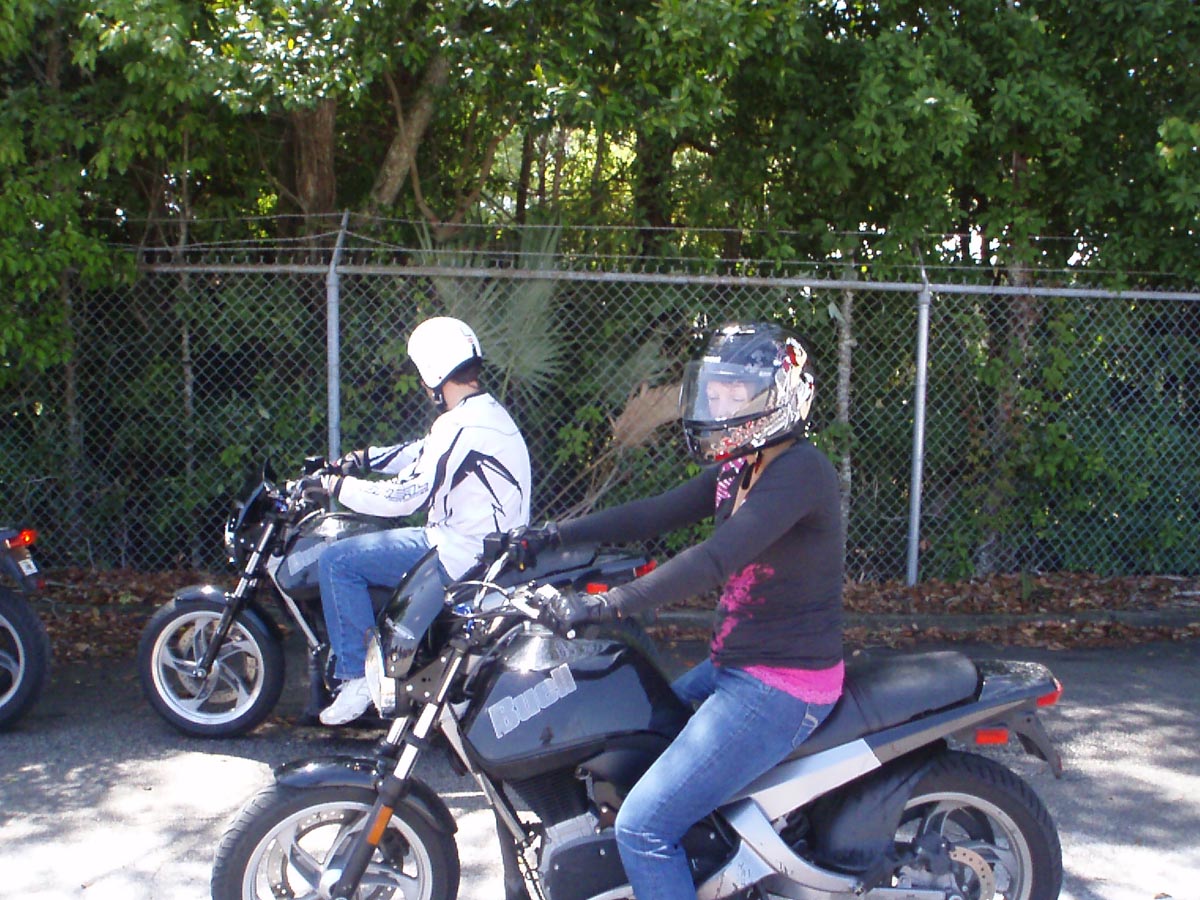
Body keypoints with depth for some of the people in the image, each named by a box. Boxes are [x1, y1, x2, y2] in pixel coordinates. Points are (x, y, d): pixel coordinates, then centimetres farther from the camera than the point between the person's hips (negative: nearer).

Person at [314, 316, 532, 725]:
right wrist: (365, 459, 16)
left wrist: (339, 487, -8)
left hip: (460, 554, -11)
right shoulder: (489, 412, 11)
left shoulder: (461, 427, -21)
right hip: (497, 548, 11)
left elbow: (405, 496, -20)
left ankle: (357, 674, -6)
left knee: (336, 561, -8)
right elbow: (423, 452, 23)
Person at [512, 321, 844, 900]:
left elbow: (714, 561, -31)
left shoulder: (800, 469, -20)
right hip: (734, 667, 10)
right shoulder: (736, 469, 11)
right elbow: (654, 514, 8)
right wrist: (552, 535, 1)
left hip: (783, 687, -10)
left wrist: (603, 604, -35)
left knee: (643, 828, -14)